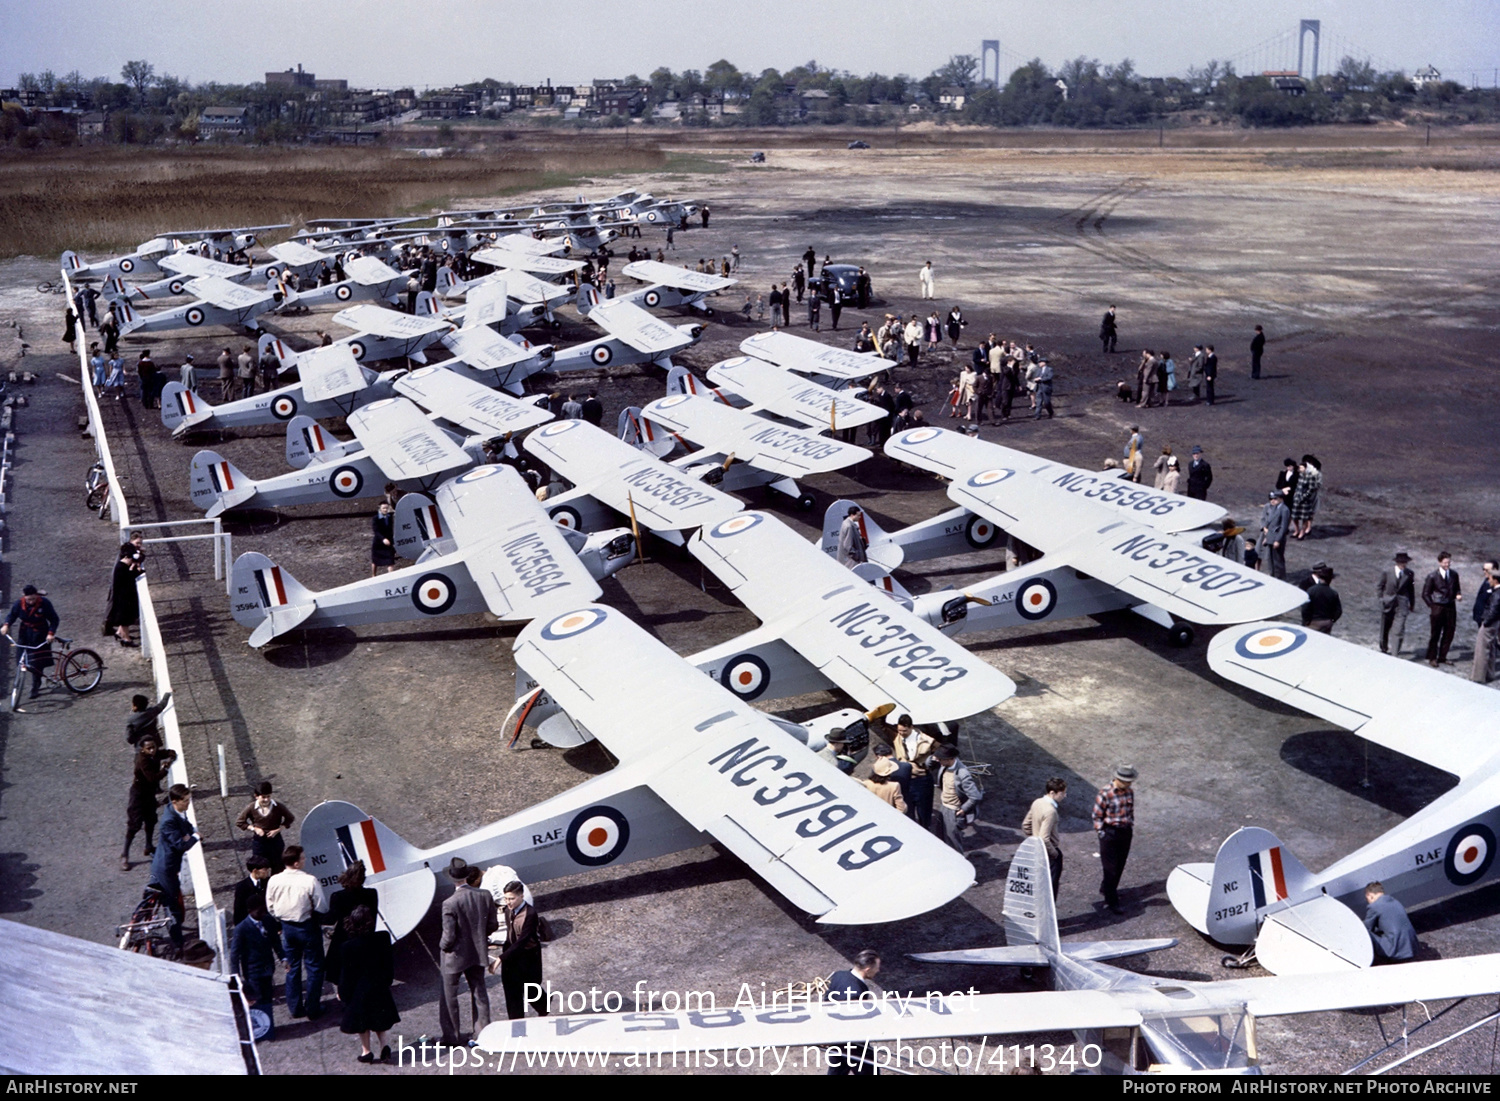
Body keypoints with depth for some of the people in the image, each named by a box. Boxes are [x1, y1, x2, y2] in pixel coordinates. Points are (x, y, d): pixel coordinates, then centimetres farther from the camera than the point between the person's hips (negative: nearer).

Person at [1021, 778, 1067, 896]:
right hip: (1050, 855, -8)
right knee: (1051, 885, 5)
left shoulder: (1037, 803, 0)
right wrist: (1054, 853, -16)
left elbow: (1025, 825, 10)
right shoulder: (1050, 811, -27)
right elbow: (1044, 839, -30)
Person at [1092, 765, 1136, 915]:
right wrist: (1101, 833, -12)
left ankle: (1106, 889, 39)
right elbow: (1097, 815, -12)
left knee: (1120, 865, 17)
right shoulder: (1105, 793, -19)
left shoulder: (1129, 791, 1)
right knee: (1110, 868, -2)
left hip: (1125, 832, 7)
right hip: (1109, 833, -7)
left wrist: (1131, 827, 11)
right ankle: (1112, 902, 4)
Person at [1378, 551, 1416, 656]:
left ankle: (1397, 654, -5)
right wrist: (1382, 599, -3)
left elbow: (1411, 589, 10)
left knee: (1400, 630, -11)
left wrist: (1412, 604, 13)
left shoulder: (1409, 574, -1)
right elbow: (1379, 587, 5)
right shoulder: (1386, 572, -6)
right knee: (1385, 629, 13)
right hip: (1388, 604, 0)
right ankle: (1384, 649, 35)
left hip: (1402, 605, 0)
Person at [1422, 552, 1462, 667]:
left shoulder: (1454, 574, 6)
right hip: (1437, 608, -4)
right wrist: (1432, 606, -5)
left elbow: (1457, 588, 18)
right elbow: (1425, 594, 0)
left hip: (1450, 607, 4)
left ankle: (1442, 657, 20)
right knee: (1435, 634, 2)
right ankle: (1432, 658, 13)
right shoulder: (1432, 576, -6)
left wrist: (1458, 594, -4)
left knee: (1449, 634, 7)